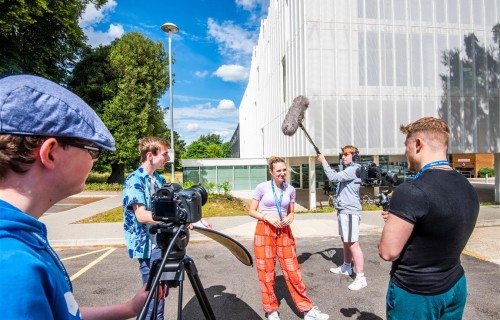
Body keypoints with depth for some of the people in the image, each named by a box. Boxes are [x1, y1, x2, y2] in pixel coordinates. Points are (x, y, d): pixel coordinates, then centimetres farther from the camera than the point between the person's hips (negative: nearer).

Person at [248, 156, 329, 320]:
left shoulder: (290, 189, 3)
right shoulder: (262, 187, -7)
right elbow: (251, 211, -1)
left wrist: (289, 218, -8)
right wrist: (267, 217, -17)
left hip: (284, 232, 2)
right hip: (264, 231, -2)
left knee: (292, 270, 5)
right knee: (266, 271, 7)